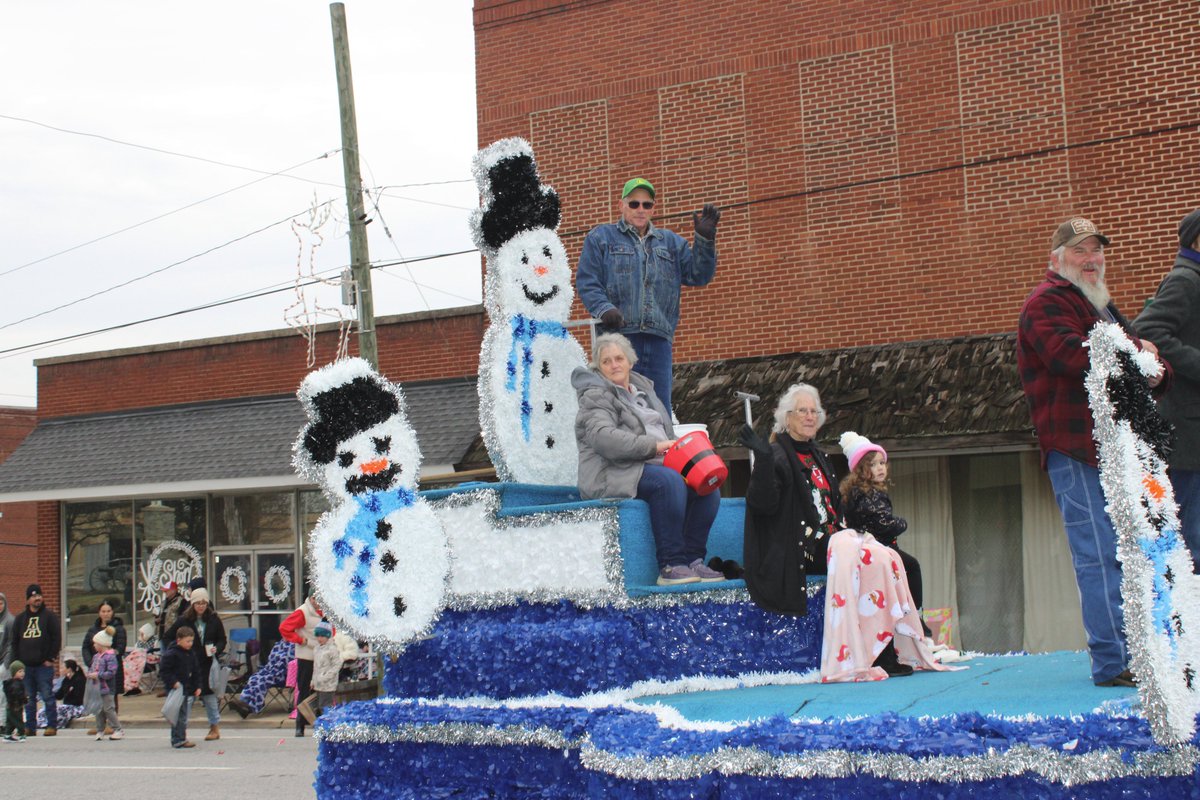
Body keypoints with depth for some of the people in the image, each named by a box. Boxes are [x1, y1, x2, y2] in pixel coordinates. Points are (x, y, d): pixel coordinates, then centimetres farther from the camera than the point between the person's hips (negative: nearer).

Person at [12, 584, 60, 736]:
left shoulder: (49, 616, 1)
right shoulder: (21, 618, 13)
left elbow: (56, 638, -3)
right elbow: (14, 641, 16)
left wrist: (51, 658, -9)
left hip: (44, 665, -4)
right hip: (25, 666, 4)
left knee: (47, 696, -4)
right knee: (29, 699, 6)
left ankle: (52, 725, 0)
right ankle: (30, 727, 11)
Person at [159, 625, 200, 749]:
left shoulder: (191, 654, 13)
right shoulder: (171, 654, -12)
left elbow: (196, 672, 19)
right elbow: (163, 670, -14)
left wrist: (197, 686, 13)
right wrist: (173, 682, -22)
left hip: (188, 689, 8)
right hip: (177, 690, -8)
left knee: (184, 714, 13)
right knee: (179, 715, -8)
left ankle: (181, 738, 22)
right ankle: (178, 740, -5)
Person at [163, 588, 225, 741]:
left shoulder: (214, 619, 2)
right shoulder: (184, 620, -2)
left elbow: (222, 639, 8)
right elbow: (169, 637, 3)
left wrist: (217, 649, -12)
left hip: (208, 664, 1)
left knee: (209, 694, 4)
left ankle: (215, 727, 16)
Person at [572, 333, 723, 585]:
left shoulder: (644, 390, 24)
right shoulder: (595, 397, -2)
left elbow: (667, 434, 29)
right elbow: (604, 439, -19)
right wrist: (653, 446, -23)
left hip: (655, 466, 8)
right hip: (615, 474, -8)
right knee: (669, 480, -35)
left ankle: (692, 558, -14)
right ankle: (670, 565, -34)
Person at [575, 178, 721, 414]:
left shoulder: (671, 242, 23)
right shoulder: (601, 237, 12)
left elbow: (698, 275, 12)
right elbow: (586, 282, 3)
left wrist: (705, 239, -1)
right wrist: (604, 308, -15)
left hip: (659, 338, 4)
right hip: (618, 335, -4)